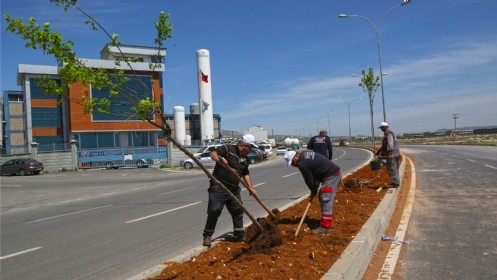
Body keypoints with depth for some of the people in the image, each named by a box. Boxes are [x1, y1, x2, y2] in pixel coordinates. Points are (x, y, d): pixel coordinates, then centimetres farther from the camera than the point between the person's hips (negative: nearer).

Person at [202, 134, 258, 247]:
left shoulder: (245, 159, 14)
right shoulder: (227, 148, -8)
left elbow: (246, 174, 21)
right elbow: (213, 153, -17)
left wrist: (251, 187, 13)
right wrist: (219, 159, -38)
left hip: (234, 189, 7)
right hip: (218, 187, -7)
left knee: (238, 211, 11)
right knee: (214, 211, -6)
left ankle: (239, 234, 26)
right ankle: (207, 235, 8)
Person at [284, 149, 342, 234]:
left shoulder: (302, 163, -18)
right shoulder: (304, 153, 13)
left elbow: (308, 179, -8)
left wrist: (313, 191, 9)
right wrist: (315, 190, 13)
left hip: (331, 176, -11)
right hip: (335, 173, 11)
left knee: (326, 201, -10)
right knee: (323, 199, 17)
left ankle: (325, 227, -7)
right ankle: (328, 221, 25)